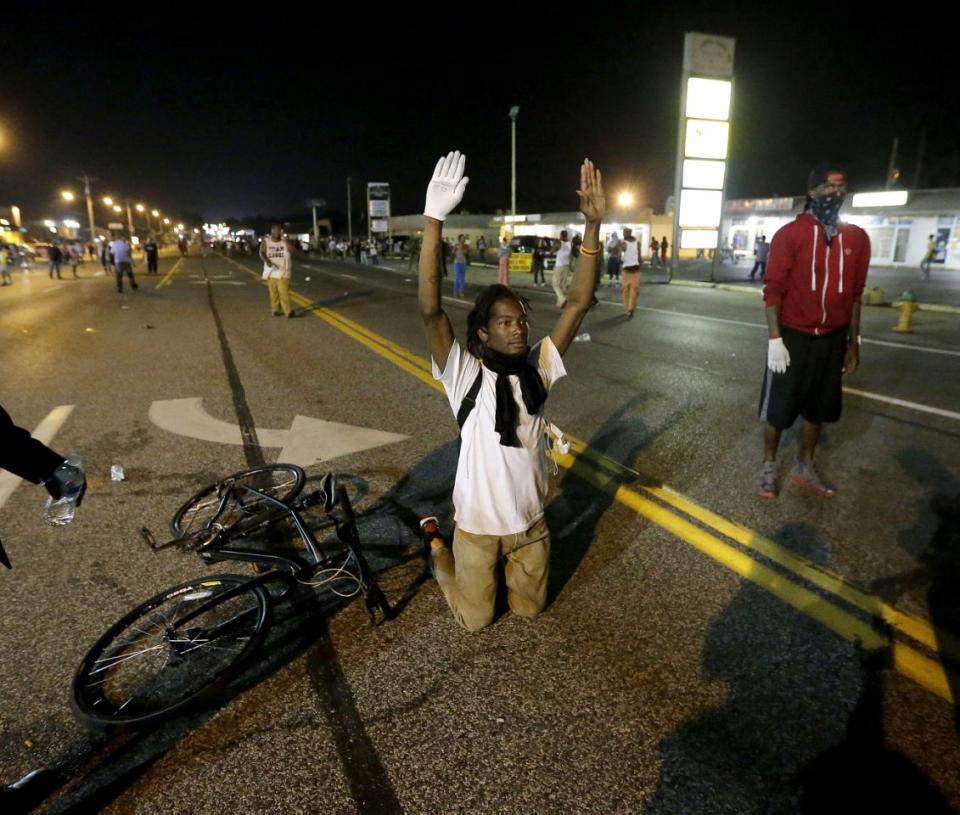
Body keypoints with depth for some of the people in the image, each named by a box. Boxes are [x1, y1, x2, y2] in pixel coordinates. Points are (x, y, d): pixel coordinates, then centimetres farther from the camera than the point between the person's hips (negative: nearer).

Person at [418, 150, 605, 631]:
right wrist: (433, 220, -42)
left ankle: (506, 568, 49)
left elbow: (579, 303, -17)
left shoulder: (538, 368, -11)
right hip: (478, 524, -3)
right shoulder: (465, 376, -21)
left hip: (530, 522, 4)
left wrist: (593, 226, -27)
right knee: (476, 619, 18)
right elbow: (430, 310, -34)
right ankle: (439, 553, 41)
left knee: (530, 608, 22)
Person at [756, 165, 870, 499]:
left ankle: (804, 468, 30)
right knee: (779, 407, 5)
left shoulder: (857, 238, 6)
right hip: (793, 337, -5)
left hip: (833, 339, 5)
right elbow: (773, 289, -11)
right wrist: (775, 339, -16)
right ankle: (768, 467, 22)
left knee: (818, 408, 14)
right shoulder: (789, 234, -9)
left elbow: (855, 294, 10)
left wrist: (853, 343, 10)